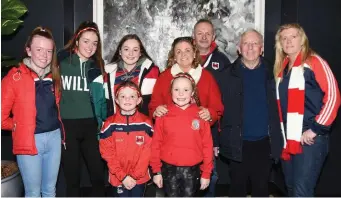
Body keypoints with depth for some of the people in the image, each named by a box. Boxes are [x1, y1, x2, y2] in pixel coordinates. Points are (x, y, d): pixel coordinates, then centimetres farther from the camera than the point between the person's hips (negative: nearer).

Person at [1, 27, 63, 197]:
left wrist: (58, 129, 5)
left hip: (54, 137, 5)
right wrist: (21, 127, 2)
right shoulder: (15, 77, -9)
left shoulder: (54, 76, 6)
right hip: (29, 141, -4)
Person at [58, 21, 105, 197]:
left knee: (98, 176, 4)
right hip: (67, 126, -2)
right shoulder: (61, 62, -1)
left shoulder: (97, 67, 10)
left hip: (91, 126, 3)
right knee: (72, 178, 8)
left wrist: (103, 123, 9)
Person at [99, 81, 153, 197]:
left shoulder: (146, 123, -4)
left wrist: (135, 176, -12)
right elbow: (107, 152, -7)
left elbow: (147, 151, -5)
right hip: (118, 177, 0)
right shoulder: (110, 124, -6)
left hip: (140, 177, 1)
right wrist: (122, 176, -12)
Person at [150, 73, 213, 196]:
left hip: (192, 170, 0)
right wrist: (156, 171, 0)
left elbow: (207, 145, -2)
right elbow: (156, 143, -1)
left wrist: (206, 173, -2)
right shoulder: (163, 115, -4)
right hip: (169, 169, 0)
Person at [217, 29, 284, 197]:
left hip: (264, 143, 1)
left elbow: (279, 108, 4)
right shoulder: (228, 75, -1)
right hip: (237, 143, -1)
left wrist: (278, 139, 0)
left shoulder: (271, 74, 3)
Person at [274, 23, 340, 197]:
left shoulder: (314, 61, -4)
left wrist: (316, 129, -15)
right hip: (288, 139, 7)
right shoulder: (281, 69, 17)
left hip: (310, 138, -7)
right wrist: (281, 135, 13)